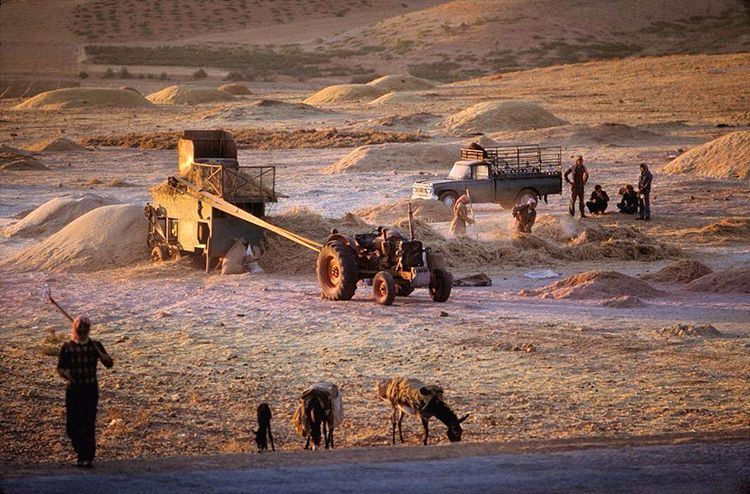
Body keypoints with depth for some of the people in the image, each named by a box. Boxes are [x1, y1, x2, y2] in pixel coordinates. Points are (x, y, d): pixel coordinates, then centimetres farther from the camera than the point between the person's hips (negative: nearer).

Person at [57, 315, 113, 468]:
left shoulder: (95, 346, 3)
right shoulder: (67, 347, 3)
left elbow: (109, 364, 0)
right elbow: (60, 368, 3)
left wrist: (105, 358, -23)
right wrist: (65, 374, -20)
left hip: (91, 389, -1)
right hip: (73, 389, 1)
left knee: (88, 425, -6)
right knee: (72, 426, 3)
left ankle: (87, 458, -1)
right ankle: (82, 454, 22)